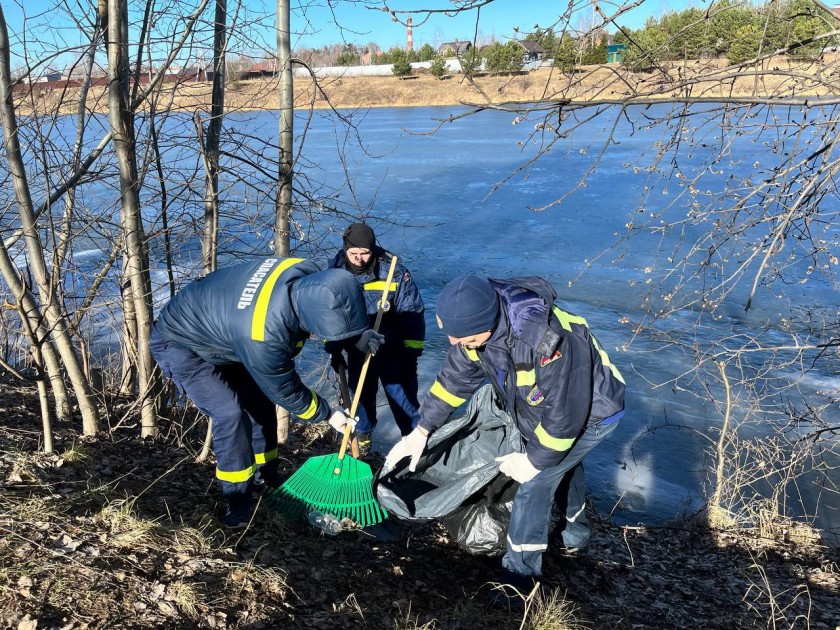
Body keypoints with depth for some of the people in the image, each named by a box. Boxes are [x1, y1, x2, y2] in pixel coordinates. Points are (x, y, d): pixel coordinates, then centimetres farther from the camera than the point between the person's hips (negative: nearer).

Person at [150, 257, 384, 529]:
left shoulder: (308, 274, -25)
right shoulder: (263, 336, -43)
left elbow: (334, 318, 1)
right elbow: (285, 391, -23)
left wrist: (358, 335, -13)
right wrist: (326, 413, -9)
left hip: (219, 326, 8)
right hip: (180, 345, -8)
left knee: (260, 401, 10)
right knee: (230, 414, -18)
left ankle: (265, 476, 29)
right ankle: (239, 501, 1)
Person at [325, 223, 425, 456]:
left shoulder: (393, 270, -20)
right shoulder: (335, 271, -11)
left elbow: (413, 312, -13)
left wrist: (411, 353, -11)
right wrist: (334, 350, 1)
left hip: (393, 350, -3)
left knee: (402, 397, 2)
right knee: (361, 396, 17)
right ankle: (363, 438, 40)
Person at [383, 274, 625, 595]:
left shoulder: (548, 340, -44)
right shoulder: (480, 324, -19)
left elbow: (565, 414, -34)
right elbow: (453, 378, -5)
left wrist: (534, 459, -20)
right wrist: (421, 431, -3)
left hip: (592, 413, -8)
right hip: (550, 406, 8)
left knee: (536, 479, -11)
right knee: (561, 463, 27)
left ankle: (520, 574, 7)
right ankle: (575, 535, 54)